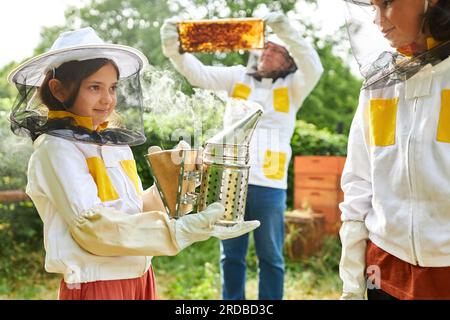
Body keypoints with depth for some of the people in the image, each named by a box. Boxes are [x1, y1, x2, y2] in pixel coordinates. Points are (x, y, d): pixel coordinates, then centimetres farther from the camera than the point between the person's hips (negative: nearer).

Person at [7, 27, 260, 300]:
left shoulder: (116, 143, 8)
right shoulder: (56, 148, -13)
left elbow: (132, 210, 10)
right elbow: (91, 226, -21)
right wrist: (176, 232, -26)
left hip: (140, 277, 7)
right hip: (94, 284, -6)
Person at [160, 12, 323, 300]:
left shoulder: (292, 87, 6)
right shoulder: (238, 77, 12)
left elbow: (314, 68, -14)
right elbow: (199, 74, 1)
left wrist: (288, 33, -27)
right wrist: (175, 49, -17)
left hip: (269, 185, -2)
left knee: (270, 258, 7)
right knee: (231, 256, 13)